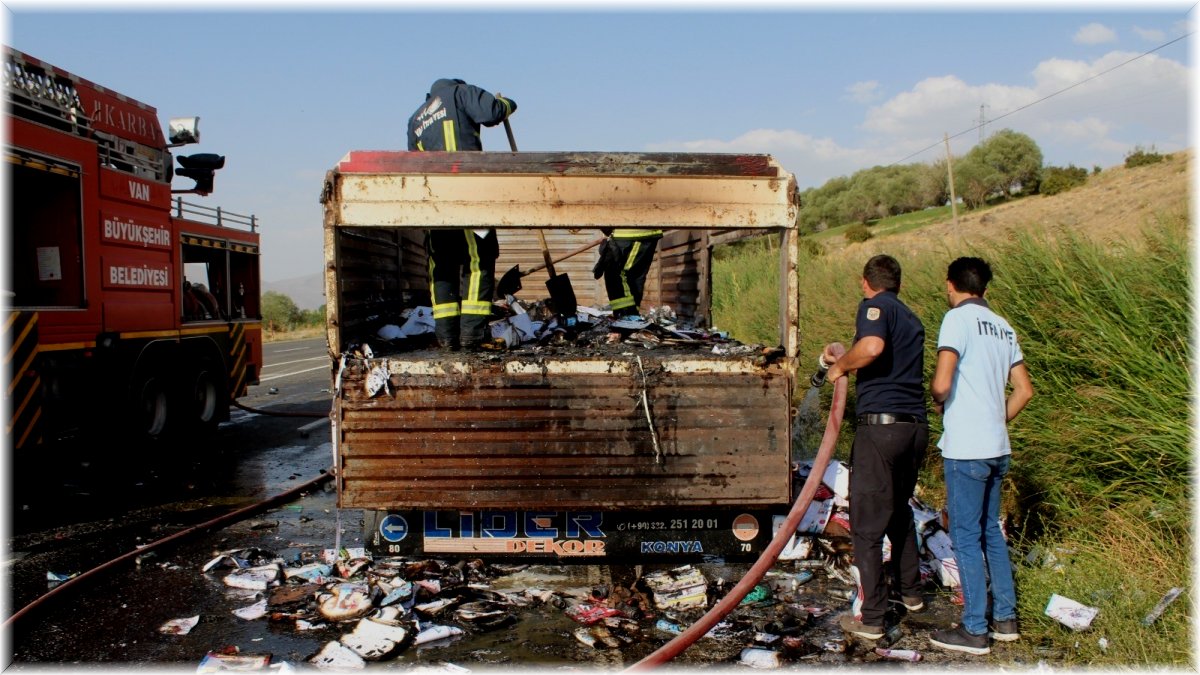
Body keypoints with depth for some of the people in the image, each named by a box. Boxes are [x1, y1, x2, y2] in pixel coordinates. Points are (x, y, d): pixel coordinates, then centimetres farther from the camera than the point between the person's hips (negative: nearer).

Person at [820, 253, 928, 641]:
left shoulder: (875, 305, -4)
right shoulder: (912, 320, 20)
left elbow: (872, 347, -25)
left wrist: (840, 366, -8)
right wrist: (843, 358, 37)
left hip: (880, 423, -8)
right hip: (916, 427, 8)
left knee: (867, 525, -1)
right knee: (900, 511, 26)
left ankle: (870, 618, 3)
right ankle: (911, 593, 37)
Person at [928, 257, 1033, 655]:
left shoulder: (959, 318, -11)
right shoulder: (1004, 327, 13)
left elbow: (942, 383, -21)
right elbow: (1024, 391, 15)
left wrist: (937, 402, 0)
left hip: (966, 448, -8)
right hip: (997, 447, 8)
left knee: (966, 537, -1)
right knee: (991, 531, 18)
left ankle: (975, 630, 5)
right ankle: (1006, 618, 24)